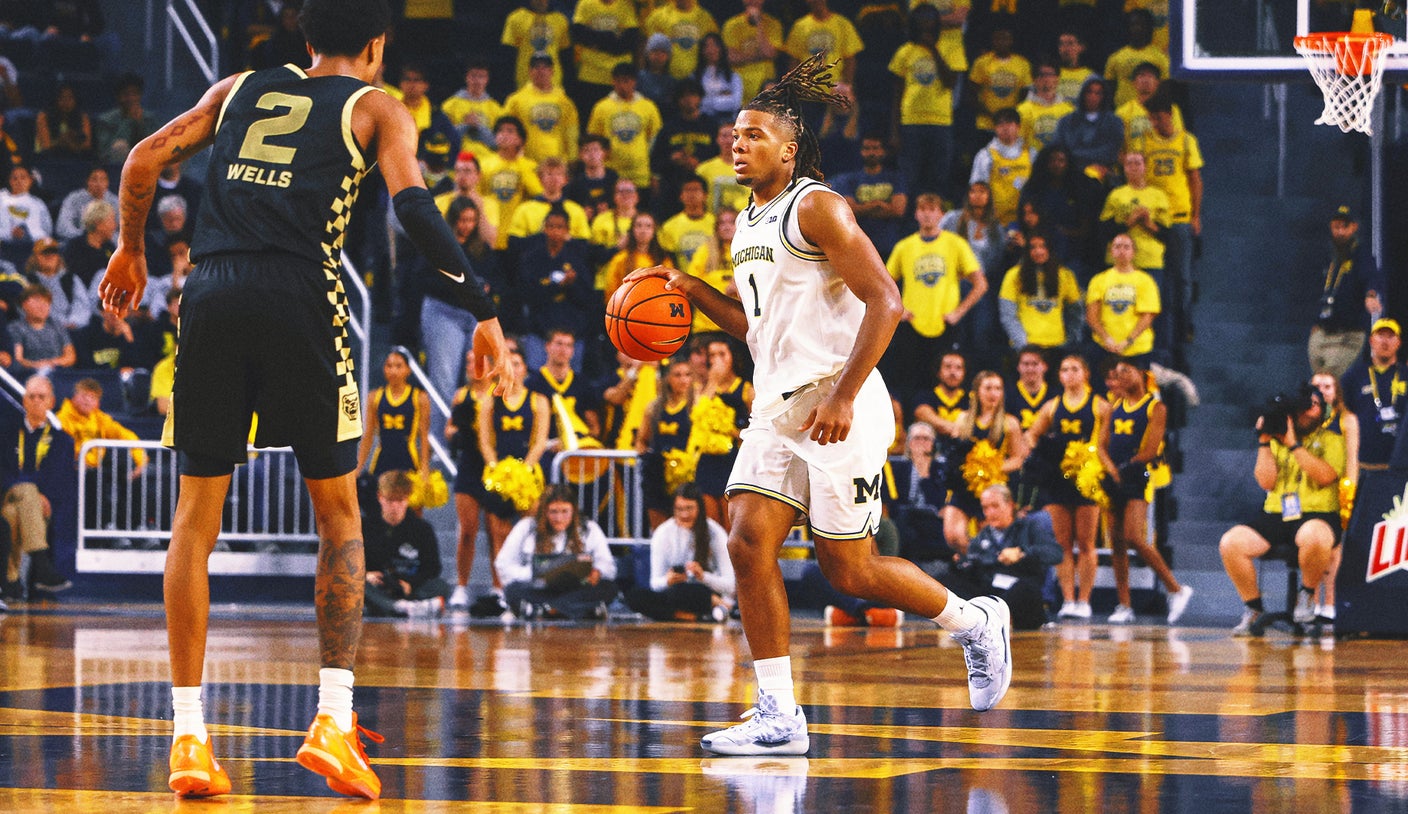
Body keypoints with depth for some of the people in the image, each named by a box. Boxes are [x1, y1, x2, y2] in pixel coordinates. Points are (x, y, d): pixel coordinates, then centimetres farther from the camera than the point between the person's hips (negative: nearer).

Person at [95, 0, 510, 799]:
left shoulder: (240, 88, 23)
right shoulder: (376, 108, 11)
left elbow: (146, 157, 15)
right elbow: (413, 202, -5)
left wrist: (132, 248, 30)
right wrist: (484, 310, -4)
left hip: (213, 293, 3)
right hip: (303, 297, -3)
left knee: (198, 516, 7)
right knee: (339, 512, 11)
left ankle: (189, 735, 1)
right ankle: (334, 719, -1)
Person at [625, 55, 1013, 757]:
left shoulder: (816, 208, -10)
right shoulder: (748, 223, 17)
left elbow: (885, 302, -18)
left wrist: (843, 397, -23)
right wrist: (695, 293, 12)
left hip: (838, 408, -8)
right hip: (777, 409, 8)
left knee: (849, 570, -3)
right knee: (748, 544, -7)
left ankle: (974, 621, 21)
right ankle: (779, 716, -5)